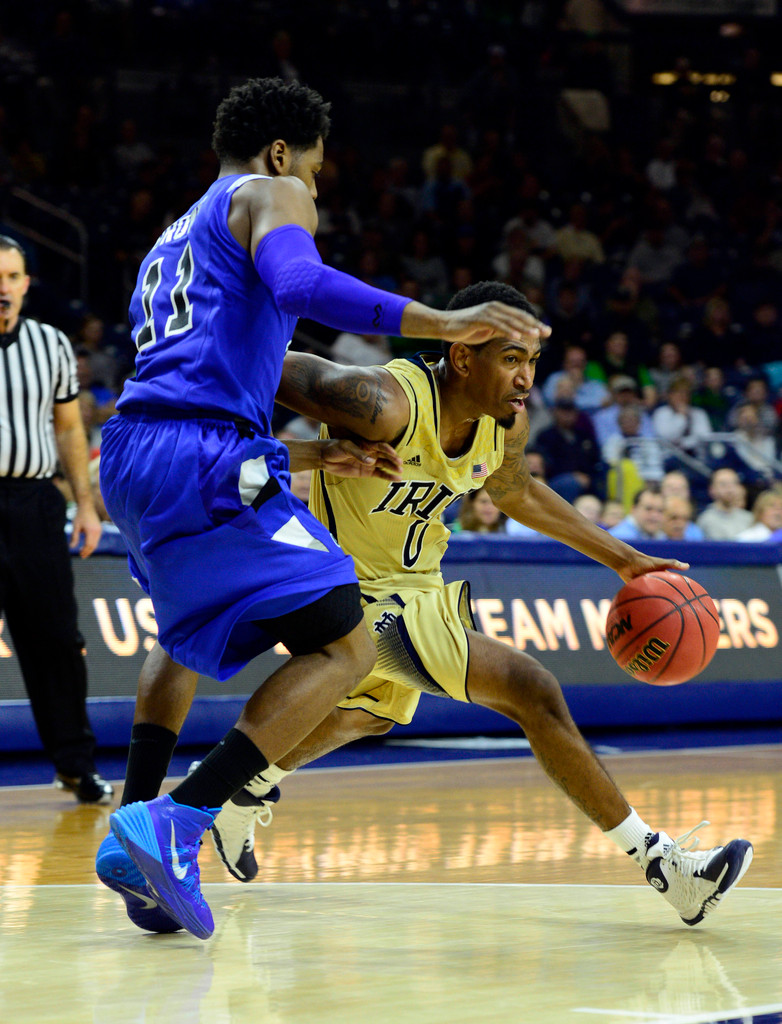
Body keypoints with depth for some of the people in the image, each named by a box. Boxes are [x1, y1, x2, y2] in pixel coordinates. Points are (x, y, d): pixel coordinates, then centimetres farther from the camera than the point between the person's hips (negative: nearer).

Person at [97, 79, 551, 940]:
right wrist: (441, 324, -22)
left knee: (190, 630, 35)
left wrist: (319, 456, 34)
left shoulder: (170, 246, 32)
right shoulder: (268, 194, 7)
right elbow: (298, 285, -17)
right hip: (205, 460, -9)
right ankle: (174, 827, -17)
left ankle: (134, 827, 23)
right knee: (344, 649, -6)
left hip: (129, 451, 9)